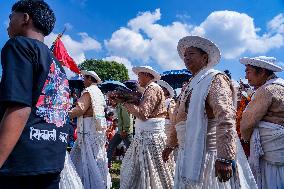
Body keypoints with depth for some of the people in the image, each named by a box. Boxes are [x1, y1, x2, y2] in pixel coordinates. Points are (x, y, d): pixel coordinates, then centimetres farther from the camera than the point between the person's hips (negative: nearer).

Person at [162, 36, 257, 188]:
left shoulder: (215, 79, -10)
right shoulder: (190, 85, 15)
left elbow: (226, 118, -23)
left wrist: (225, 158, -31)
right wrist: (171, 145, 31)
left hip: (208, 155, -8)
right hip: (189, 155, 8)